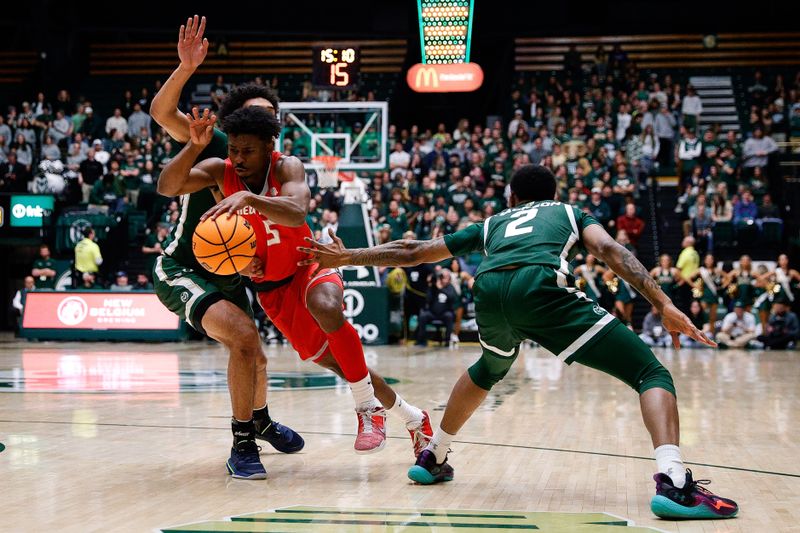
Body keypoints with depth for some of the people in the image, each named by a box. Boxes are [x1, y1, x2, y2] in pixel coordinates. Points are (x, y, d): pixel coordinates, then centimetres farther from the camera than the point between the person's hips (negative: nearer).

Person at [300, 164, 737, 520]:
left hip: (488, 292, 4)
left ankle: (433, 458, 43)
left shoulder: (492, 224, 40)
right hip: (542, 286, -4)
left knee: (488, 371, 39)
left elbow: (413, 252, 42)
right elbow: (609, 250, 12)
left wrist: (348, 257, 52)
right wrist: (664, 304, 5)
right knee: (651, 374, 0)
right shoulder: (569, 212, 34)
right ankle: (673, 483, -23)